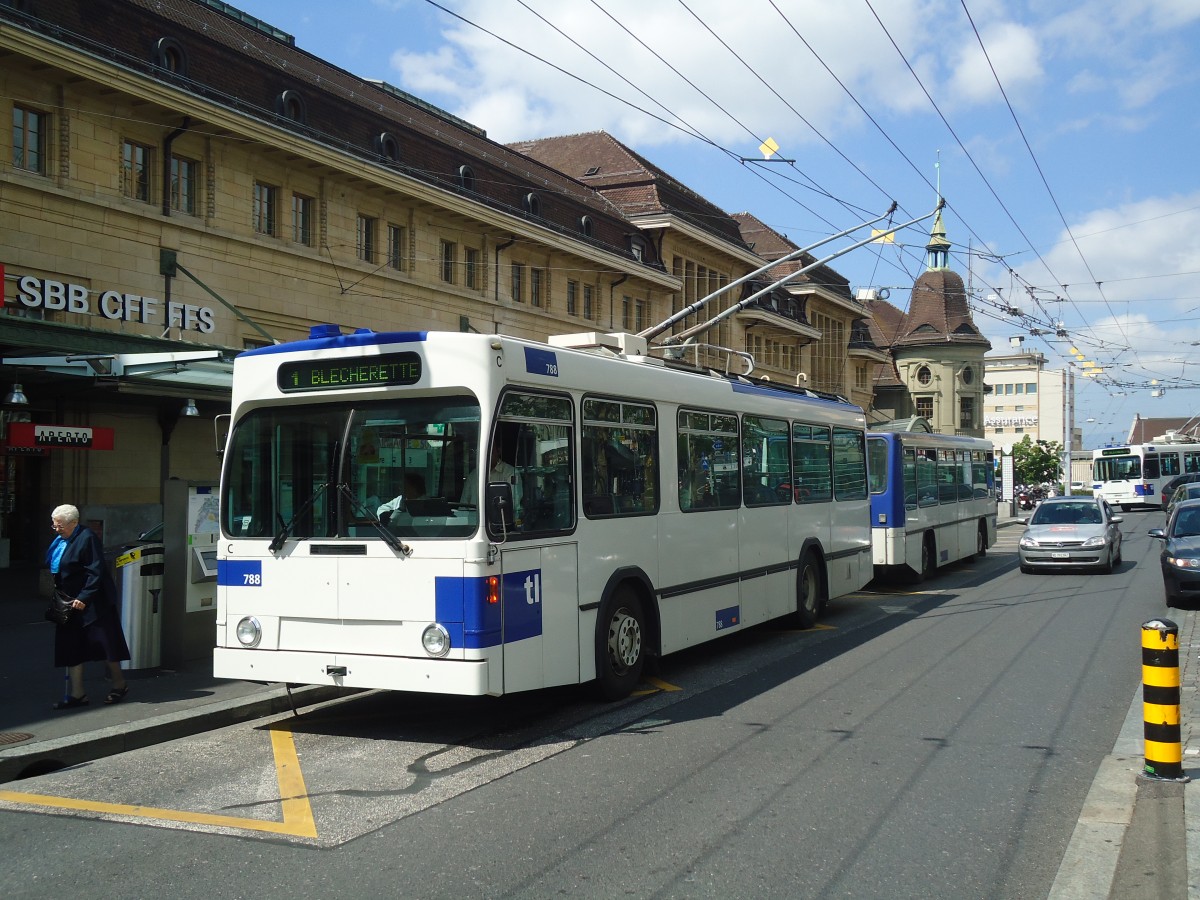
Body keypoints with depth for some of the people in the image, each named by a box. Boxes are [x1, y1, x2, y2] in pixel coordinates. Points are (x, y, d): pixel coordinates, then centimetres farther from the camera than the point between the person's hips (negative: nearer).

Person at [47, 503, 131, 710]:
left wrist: (84, 598, -24)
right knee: (71, 647, 7)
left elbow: (95, 573, -20)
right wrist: (58, 590, 7)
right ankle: (77, 694, 12)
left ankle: (119, 685, 18)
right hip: (71, 602, 9)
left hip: (93, 604, -9)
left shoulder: (87, 538, -17)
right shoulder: (61, 541, 8)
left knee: (105, 643, 2)